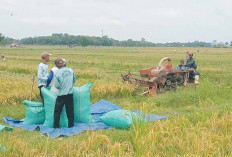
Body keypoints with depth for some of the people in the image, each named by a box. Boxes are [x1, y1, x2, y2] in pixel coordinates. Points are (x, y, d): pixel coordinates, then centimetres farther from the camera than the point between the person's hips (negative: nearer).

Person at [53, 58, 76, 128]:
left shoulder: (57, 73, -12)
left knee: (57, 111, 7)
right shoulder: (70, 70, -1)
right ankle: (71, 124, 19)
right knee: (70, 110, 13)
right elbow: (74, 80, 10)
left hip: (61, 94, -4)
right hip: (70, 93, 4)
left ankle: (56, 126, 10)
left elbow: (57, 85, -11)